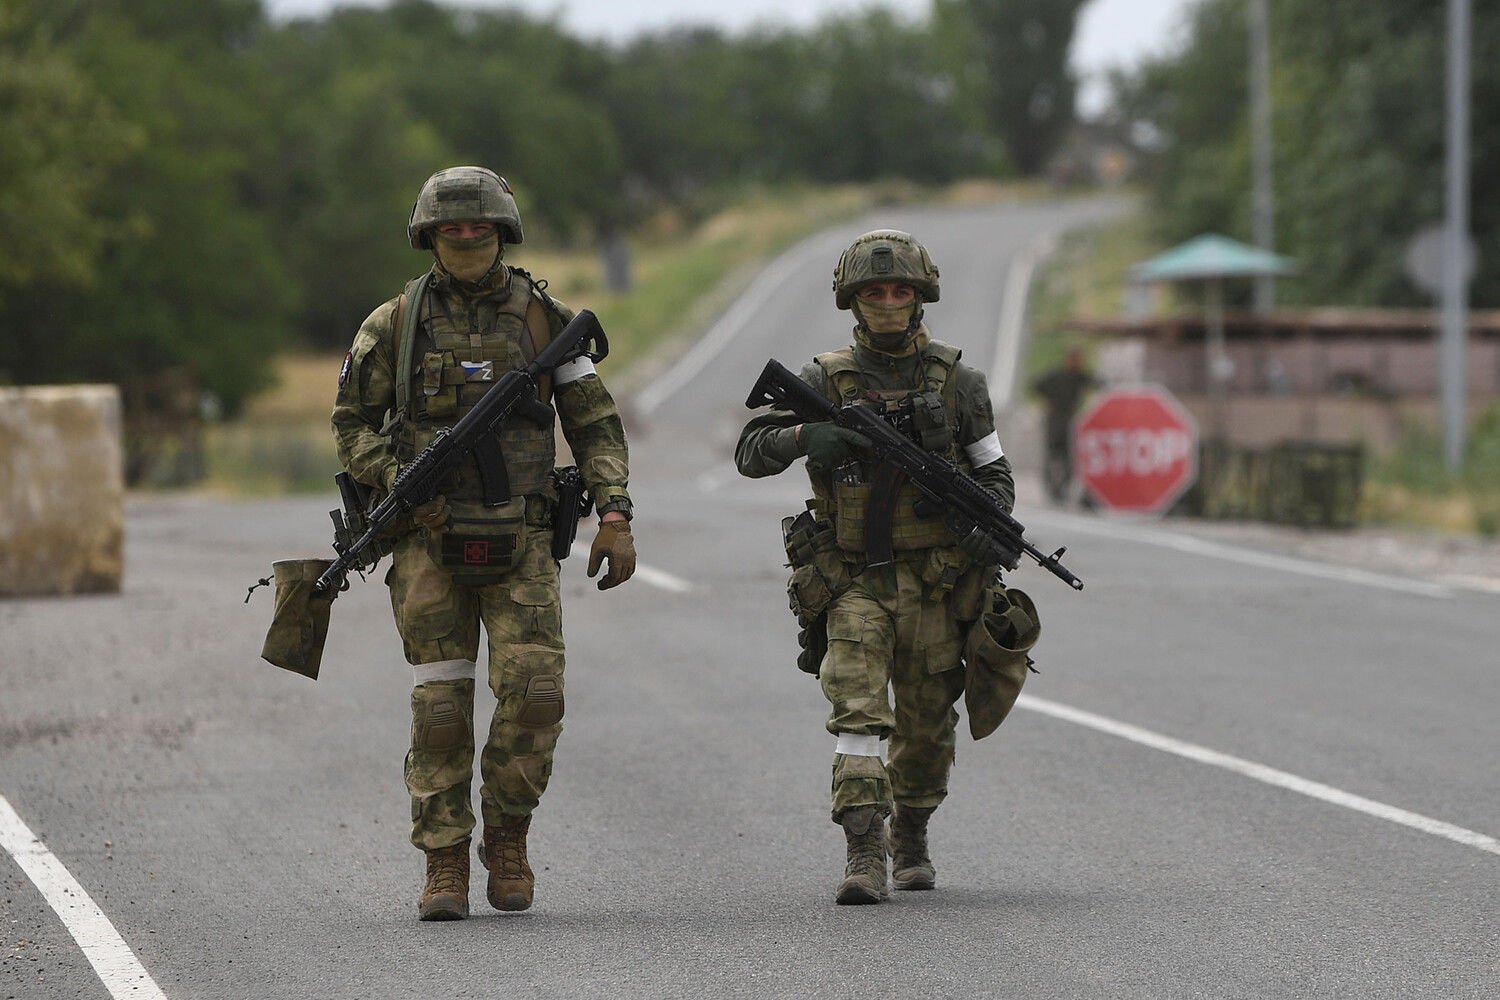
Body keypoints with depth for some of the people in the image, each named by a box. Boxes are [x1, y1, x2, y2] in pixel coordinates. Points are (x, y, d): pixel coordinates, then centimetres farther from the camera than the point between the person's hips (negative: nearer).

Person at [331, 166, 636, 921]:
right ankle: (445, 866, 4)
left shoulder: (543, 318, 5)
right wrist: (399, 487, -9)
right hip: (429, 540, 0)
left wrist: (615, 517, -4)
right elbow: (352, 424, 8)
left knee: (534, 691, -12)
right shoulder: (395, 325, 3)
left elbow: (595, 425, 7)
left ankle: (507, 837, 9)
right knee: (440, 707, -4)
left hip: (518, 542, 0)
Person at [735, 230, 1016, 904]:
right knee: (858, 708, -18)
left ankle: (911, 839, 33)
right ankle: (863, 854, -23)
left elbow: (994, 473, 11)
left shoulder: (956, 382, 5)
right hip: (855, 582, -2)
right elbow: (749, 454, -5)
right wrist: (802, 435, -26)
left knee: (927, 725, 11)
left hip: (936, 583, 2)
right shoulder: (824, 382, 0)